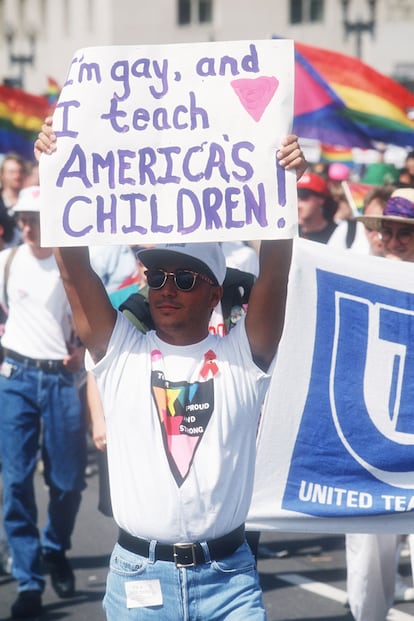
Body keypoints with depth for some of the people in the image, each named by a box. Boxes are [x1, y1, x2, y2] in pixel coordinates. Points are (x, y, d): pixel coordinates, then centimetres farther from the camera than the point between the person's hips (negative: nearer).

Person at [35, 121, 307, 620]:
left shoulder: (243, 355, 3)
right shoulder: (120, 352, 4)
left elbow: (274, 271, -9)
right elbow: (75, 269, -5)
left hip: (228, 578, -1)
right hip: (137, 575, 1)